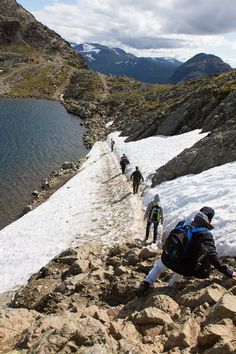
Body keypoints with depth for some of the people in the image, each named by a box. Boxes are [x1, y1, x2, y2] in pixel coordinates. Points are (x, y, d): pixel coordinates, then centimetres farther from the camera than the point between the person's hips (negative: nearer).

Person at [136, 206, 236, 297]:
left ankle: (145, 285, 21)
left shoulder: (182, 223, -2)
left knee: (158, 267, 36)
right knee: (179, 274, 37)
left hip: (168, 260, 2)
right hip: (183, 268, -2)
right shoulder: (206, 235, -19)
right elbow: (211, 256, -26)